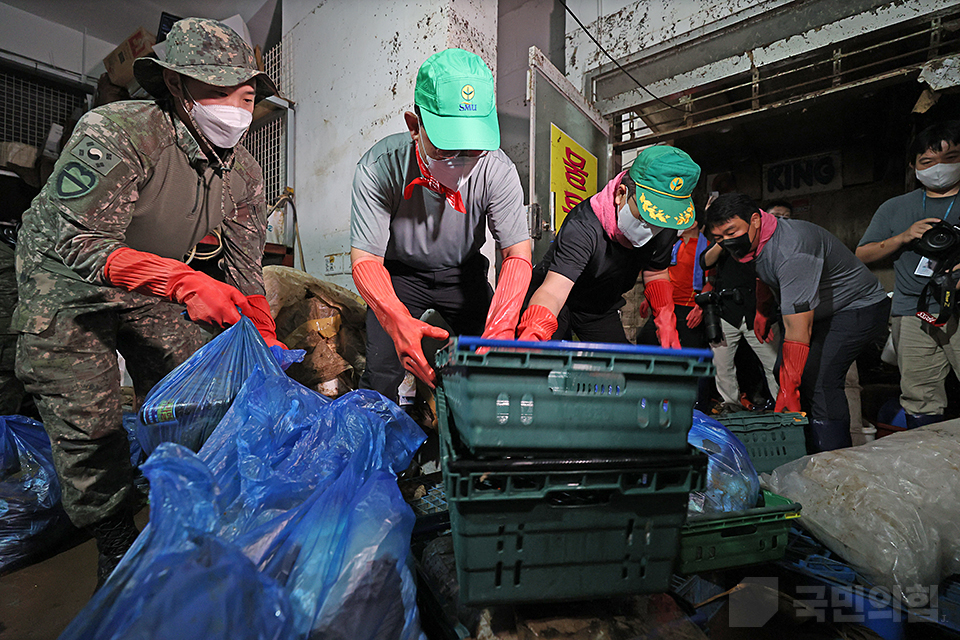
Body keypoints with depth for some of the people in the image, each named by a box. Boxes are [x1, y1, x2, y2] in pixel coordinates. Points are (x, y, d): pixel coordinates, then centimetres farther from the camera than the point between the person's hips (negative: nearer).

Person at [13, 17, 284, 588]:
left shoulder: (244, 173, -10)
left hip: (154, 289, 5)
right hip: (66, 284, -4)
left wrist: (266, 343, -12)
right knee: (88, 421, -3)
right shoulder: (118, 133, -28)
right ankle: (117, 542, 20)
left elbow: (246, 265, -6)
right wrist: (184, 282, -45)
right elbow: (75, 240, -31)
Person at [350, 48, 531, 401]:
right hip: (399, 273, -1)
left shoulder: (499, 171, -25)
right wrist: (399, 322, -49)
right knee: (381, 374, -15)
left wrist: (500, 327, -41)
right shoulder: (377, 168, -28)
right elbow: (365, 259, -28)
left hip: (463, 273, 2)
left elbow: (517, 254, -23)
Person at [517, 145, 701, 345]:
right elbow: (553, 291, -49)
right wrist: (532, 334, -68)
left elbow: (656, 275, 3)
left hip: (603, 309, 6)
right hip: (560, 306, -5)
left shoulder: (666, 228, -16)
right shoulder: (583, 226, -38)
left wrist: (666, 321, -13)